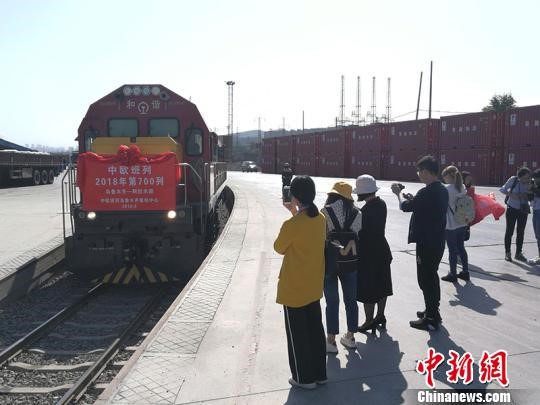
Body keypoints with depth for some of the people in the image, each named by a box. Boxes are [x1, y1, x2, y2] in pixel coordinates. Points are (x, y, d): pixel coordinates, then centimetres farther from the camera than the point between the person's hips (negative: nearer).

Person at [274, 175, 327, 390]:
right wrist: (296, 213, 10)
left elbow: (279, 248, -7)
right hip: (314, 286, 7)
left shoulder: (291, 225, -25)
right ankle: (319, 373, 32)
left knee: (297, 334, 10)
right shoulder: (321, 218, -4)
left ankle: (304, 377, 23)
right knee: (315, 329, 19)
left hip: (294, 288, -7)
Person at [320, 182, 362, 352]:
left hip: (330, 261, -3)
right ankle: (350, 336, 28)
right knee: (350, 299, 15)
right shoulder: (357, 213, -1)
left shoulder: (326, 212, -11)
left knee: (332, 301, 6)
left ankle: (331, 340, 15)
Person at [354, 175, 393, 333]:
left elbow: (361, 233, -20)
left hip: (368, 253, -9)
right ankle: (380, 316, 34)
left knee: (367, 289, 4)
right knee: (381, 284, 19)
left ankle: (369, 322, 15)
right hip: (382, 249, 9)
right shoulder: (381, 204, 1)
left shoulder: (365, 210, -24)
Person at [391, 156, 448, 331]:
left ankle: (431, 320, 10)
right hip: (437, 241, 10)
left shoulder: (427, 192, -22)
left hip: (426, 243, -10)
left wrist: (398, 193, 5)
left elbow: (405, 207, -12)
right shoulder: (442, 190, 7)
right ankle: (432, 311, 35)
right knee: (431, 277, 21)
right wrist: (413, 198, 12)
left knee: (426, 279, 1)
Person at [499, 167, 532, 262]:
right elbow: (503, 189, -4)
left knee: (521, 232, 10)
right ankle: (507, 253, 12)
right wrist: (511, 195, -20)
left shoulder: (530, 183, -11)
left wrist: (526, 196, -21)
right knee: (509, 231, 2)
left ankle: (518, 253, 23)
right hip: (512, 209, -2)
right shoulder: (513, 180, -15)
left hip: (523, 210, 2)